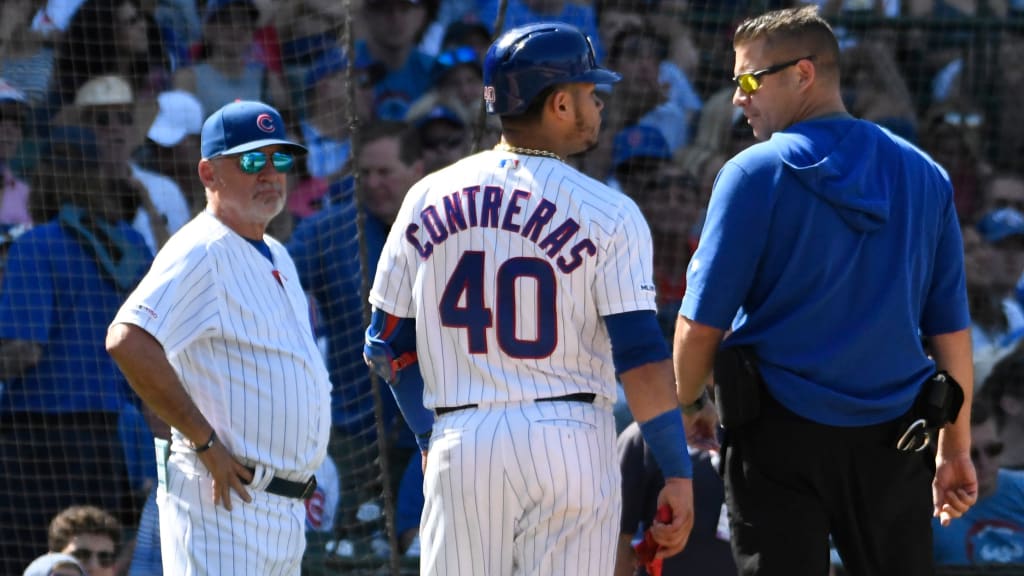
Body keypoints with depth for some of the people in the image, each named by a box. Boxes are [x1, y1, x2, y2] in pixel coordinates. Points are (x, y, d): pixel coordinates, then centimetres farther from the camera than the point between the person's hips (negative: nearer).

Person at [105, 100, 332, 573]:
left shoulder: (275, 258, 19)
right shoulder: (199, 252, -12)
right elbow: (128, 342, -27)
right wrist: (207, 443, -23)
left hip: (286, 510, 10)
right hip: (223, 499, -10)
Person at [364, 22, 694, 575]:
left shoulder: (429, 198, 7)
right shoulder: (608, 213, -5)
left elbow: (387, 344, 11)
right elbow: (641, 357, -10)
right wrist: (678, 473, -6)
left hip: (461, 445, 3)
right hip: (570, 442, -3)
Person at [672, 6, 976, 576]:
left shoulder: (756, 175, -7)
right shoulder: (924, 176, 7)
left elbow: (702, 321, -7)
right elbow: (951, 327, 9)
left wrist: (688, 405, 11)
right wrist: (956, 448, 15)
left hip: (779, 437, -4)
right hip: (895, 439, 4)